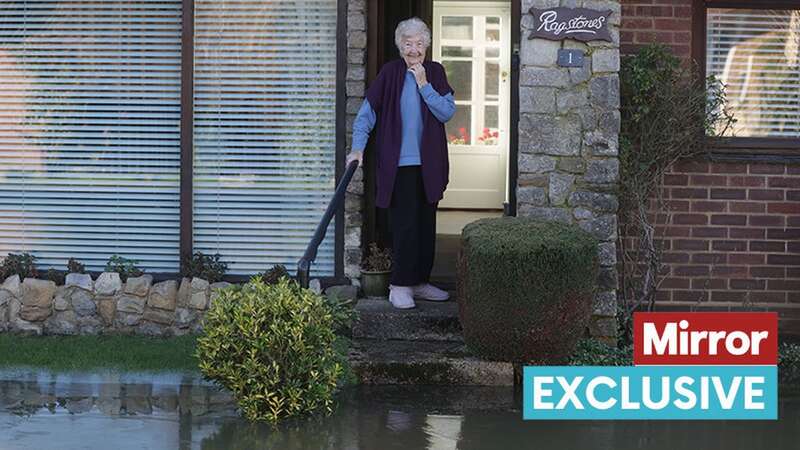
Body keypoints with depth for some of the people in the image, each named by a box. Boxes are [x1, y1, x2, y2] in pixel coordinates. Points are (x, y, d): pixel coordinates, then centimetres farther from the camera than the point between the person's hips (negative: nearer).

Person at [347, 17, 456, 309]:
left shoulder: (435, 73, 5)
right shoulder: (390, 73, -4)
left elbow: (447, 112, -4)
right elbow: (367, 112, -6)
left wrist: (424, 85, -13)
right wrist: (358, 147, -17)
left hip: (428, 164, 4)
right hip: (399, 164, -4)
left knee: (426, 225, 11)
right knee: (404, 226, -7)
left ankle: (420, 282, 21)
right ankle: (400, 286, -1)